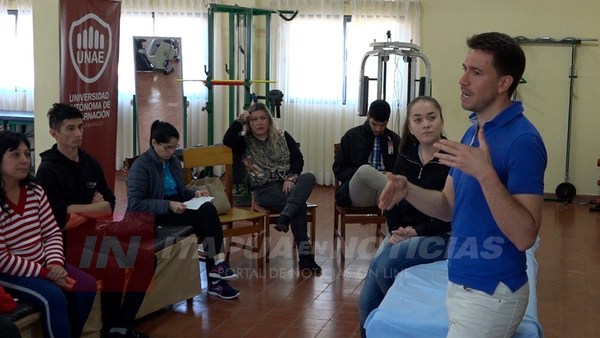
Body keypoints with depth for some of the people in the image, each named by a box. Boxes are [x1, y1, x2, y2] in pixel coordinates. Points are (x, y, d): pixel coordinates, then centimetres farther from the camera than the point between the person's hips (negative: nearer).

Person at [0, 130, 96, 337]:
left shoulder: (35, 192, 2)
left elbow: (52, 233, 4)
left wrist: (55, 264, -15)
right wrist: (45, 273, -19)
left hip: (42, 263, 6)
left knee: (86, 286, -11)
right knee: (53, 297, -28)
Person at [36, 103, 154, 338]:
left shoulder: (90, 163, 10)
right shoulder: (48, 170, -12)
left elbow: (110, 204, 10)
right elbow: (59, 218, -19)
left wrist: (76, 209, -9)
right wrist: (93, 208, -7)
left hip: (94, 235, 8)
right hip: (67, 242, -8)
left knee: (146, 258, -6)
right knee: (115, 269, -28)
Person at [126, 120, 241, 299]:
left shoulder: (174, 161, 12)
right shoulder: (141, 166, -10)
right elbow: (135, 204, -18)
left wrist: (194, 193, 1)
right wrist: (168, 205, -27)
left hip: (174, 211, 7)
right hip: (152, 217, -7)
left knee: (209, 210, -24)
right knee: (207, 217, -26)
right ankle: (217, 263, -15)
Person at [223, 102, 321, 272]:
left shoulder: (282, 137, 14)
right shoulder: (245, 141, 10)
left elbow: (298, 159, 6)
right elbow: (227, 141, -11)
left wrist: (291, 178, -11)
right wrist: (239, 121, -12)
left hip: (288, 183, 3)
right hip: (265, 188, -3)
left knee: (309, 177, -32)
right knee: (299, 204, -32)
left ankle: (284, 217, -49)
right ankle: (304, 253, -35)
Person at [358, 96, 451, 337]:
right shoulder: (405, 158, 7)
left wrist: (418, 232, -19)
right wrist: (396, 232, -7)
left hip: (440, 236, -6)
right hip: (402, 234, 6)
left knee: (383, 264, -28)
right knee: (367, 299, -10)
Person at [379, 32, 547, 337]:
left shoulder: (522, 140, -20)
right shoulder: (474, 131, 8)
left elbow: (524, 235, -26)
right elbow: (449, 207, 11)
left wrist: (485, 174, -34)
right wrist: (408, 190, -6)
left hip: (490, 294, -9)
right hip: (460, 284, 9)